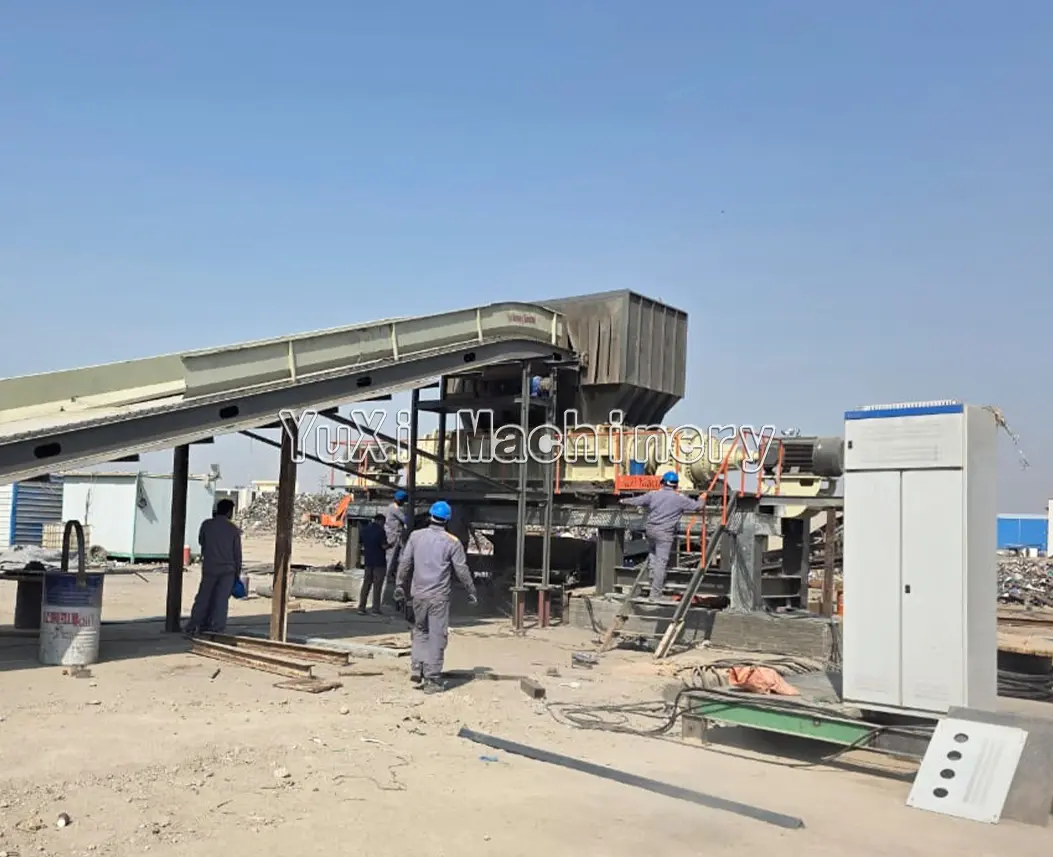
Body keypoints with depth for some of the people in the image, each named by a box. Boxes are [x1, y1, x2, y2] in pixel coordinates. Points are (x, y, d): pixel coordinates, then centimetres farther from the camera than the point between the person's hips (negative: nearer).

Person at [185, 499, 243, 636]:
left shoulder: (206, 525, -1)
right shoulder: (233, 529, -4)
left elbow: (201, 541, 15)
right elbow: (237, 553, -1)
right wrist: (237, 573, 8)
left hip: (209, 567, 2)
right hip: (227, 569, -2)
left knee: (203, 598, 10)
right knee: (221, 600, 3)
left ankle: (192, 627, 9)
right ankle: (217, 629, 2)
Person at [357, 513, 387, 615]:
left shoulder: (365, 529, 8)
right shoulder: (380, 530, -13)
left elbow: (362, 543, 15)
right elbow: (384, 546, -17)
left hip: (368, 561, 6)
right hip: (379, 562, -6)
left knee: (366, 584, 11)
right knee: (377, 586, -1)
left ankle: (361, 608, 10)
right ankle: (376, 609, 0)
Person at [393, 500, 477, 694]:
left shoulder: (415, 536, 2)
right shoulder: (452, 542, -5)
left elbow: (404, 563, 4)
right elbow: (462, 570, -2)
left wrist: (399, 588, 13)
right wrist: (471, 591, 10)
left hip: (418, 594, 3)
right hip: (439, 596, -3)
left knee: (420, 630, 20)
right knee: (437, 637, 4)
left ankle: (417, 667, 5)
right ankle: (432, 680, 6)